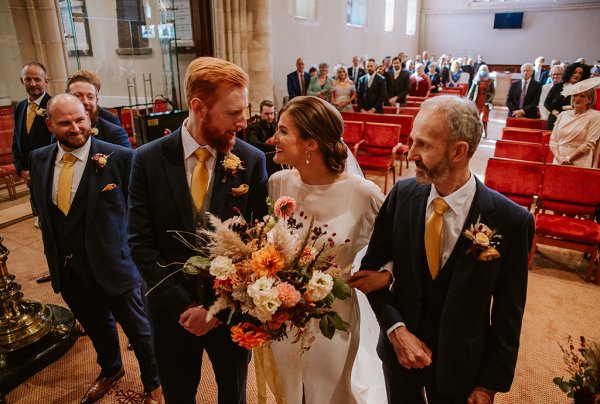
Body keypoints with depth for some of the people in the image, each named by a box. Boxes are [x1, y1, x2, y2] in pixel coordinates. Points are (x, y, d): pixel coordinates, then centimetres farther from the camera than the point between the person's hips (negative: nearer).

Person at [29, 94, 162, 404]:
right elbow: (43, 208, 10)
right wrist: (54, 255, 10)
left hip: (112, 263, -5)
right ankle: (110, 369, 57)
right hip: (66, 268, 6)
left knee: (138, 329, 12)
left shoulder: (120, 157, -18)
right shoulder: (39, 159, 0)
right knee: (95, 326, 28)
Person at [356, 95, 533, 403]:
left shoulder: (510, 221, -20)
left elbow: (508, 314, -10)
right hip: (399, 347, 2)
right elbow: (371, 266, -5)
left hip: (459, 363, -2)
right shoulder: (402, 195, -14)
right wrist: (396, 330, -15)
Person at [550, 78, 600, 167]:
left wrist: (568, 158, -11)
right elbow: (553, 139, 6)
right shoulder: (563, 114, 11)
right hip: (558, 162, 3)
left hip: (579, 164, -3)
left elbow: (589, 143, -7)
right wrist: (559, 157, -9)